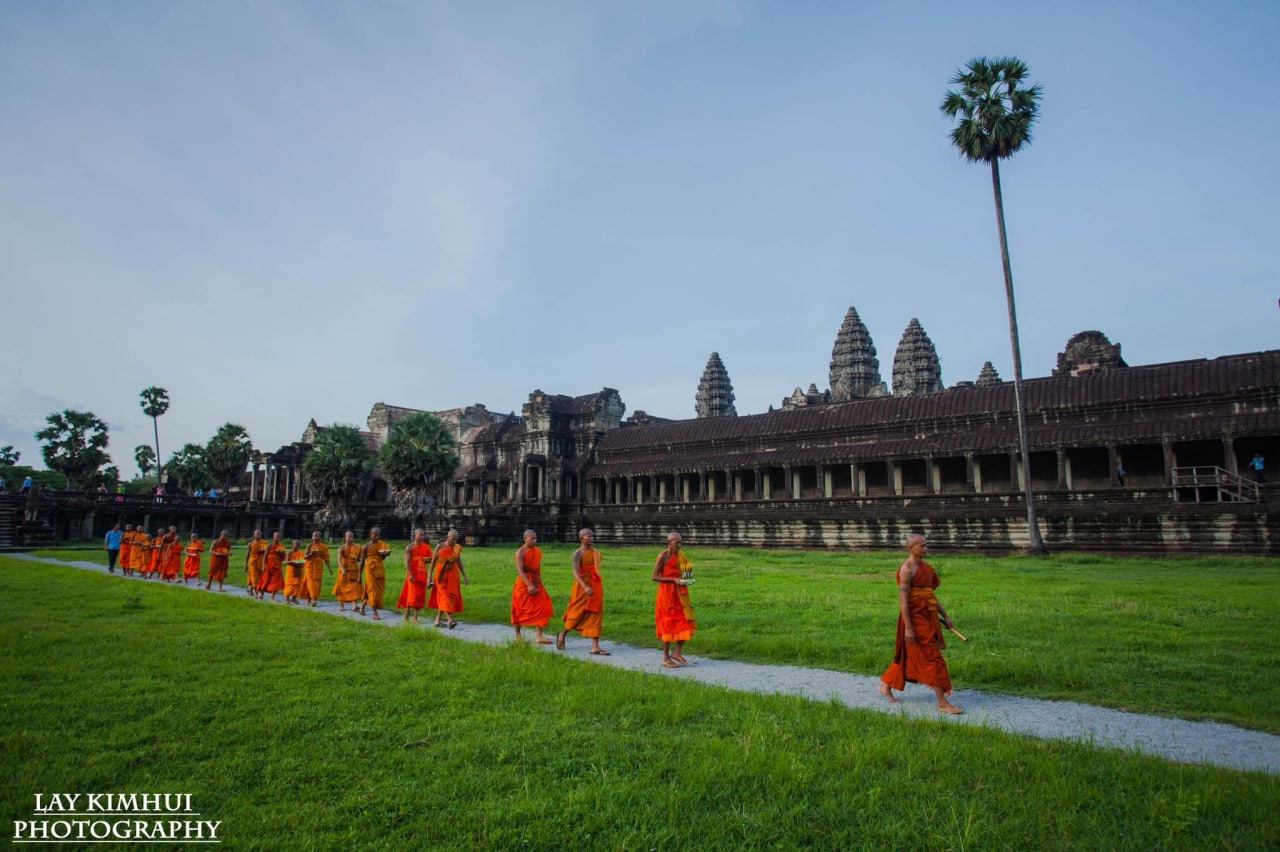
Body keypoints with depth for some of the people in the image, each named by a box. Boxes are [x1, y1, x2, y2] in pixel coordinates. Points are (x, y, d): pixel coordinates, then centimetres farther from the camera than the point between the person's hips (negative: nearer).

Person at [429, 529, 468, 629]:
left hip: (452, 575, 4)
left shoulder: (457, 548, 4)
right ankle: (450, 619, -26)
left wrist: (464, 576, 6)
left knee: (451, 596, 2)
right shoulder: (440, 547, -5)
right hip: (441, 575, -3)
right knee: (444, 595, -14)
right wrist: (430, 576, -3)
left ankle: (438, 618, 19)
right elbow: (433, 561, -1)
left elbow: (459, 562, 10)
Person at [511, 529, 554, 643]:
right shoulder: (520, 552, -13)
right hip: (523, 583, -5)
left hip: (536, 582, 5)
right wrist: (529, 585, -30)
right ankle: (517, 634, 24)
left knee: (541, 607, -5)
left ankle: (539, 636, -6)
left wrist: (539, 582, 16)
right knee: (520, 609, 6)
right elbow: (519, 570, -22)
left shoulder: (538, 550, 6)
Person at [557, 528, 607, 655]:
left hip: (596, 587, 5)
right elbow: (575, 572, -20)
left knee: (595, 615, -1)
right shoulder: (578, 553, -11)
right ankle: (562, 635, 33)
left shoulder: (596, 553, 8)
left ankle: (595, 646, 0)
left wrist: (598, 587, 16)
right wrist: (585, 587, -31)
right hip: (582, 587, -5)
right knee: (577, 614, 7)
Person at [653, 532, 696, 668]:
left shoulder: (680, 555, 8)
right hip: (666, 593, -7)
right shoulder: (663, 556, -12)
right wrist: (674, 580, -22)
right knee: (668, 624, 0)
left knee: (685, 622, 3)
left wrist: (686, 579, 2)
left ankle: (677, 652, 17)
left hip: (680, 594, 7)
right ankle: (666, 658, 11)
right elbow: (655, 577, -15)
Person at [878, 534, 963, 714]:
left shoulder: (926, 567, 11)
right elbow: (903, 600, -19)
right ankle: (943, 703, 5)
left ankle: (886, 686, 30)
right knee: (932, 659, -4)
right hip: (915, 618, -9)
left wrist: (944, 615, 20)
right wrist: (908, 628, -21)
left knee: (909, 656, 17)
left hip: (928, 617, 9)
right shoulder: (907, 569, -16)